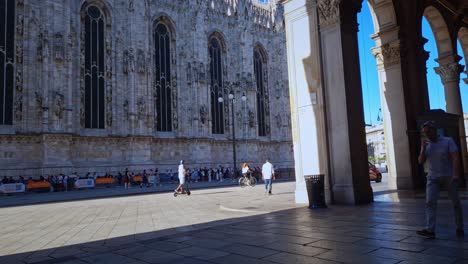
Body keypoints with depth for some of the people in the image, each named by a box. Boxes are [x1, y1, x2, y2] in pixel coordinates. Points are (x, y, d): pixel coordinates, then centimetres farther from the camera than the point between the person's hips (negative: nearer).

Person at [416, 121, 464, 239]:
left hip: (449, 177, -2)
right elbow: (421, 161, 2)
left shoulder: (448, 141, -3)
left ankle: (460, 228, 24)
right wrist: (423, 148, -12)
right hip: (433, 178, 2)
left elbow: (455, 158, -13)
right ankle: (430, 230, -20)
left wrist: (456, 175, -25)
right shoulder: (425, 144, 8)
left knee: (456, 203, 8)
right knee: (430, 202, -13)